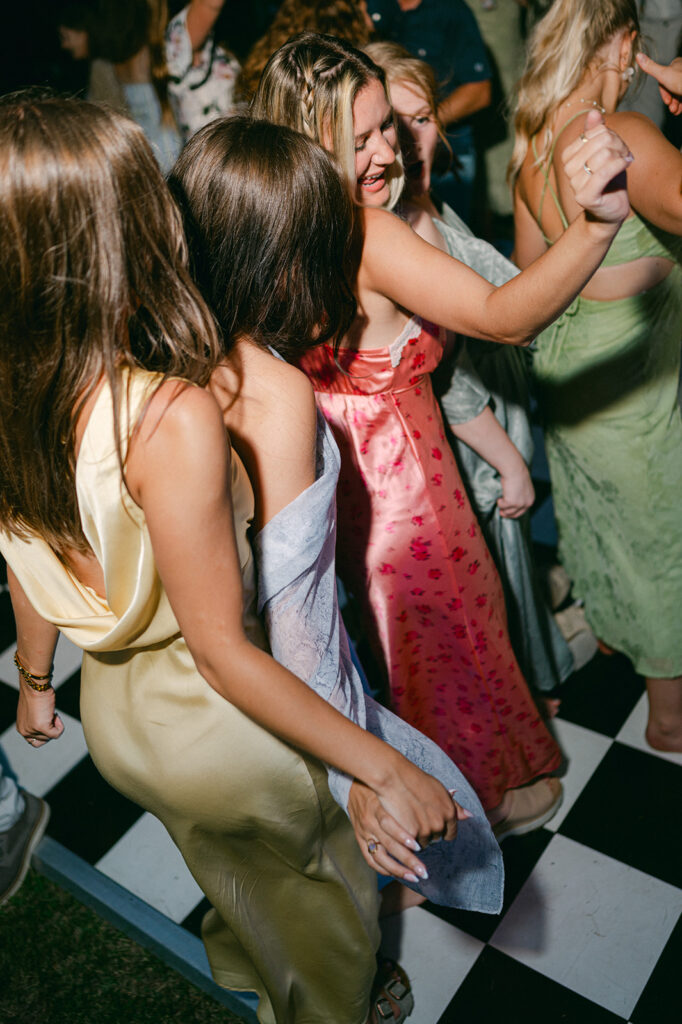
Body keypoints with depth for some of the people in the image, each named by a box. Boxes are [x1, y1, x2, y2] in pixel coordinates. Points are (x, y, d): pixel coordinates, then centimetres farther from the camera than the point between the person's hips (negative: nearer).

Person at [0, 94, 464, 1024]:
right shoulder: (171, 417, -36)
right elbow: (221, 649, -29)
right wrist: (386, 770, -22)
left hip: (113, 705, 7)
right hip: (213, 727, -7)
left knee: (232, 873, 37)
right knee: (313, 900, 26)